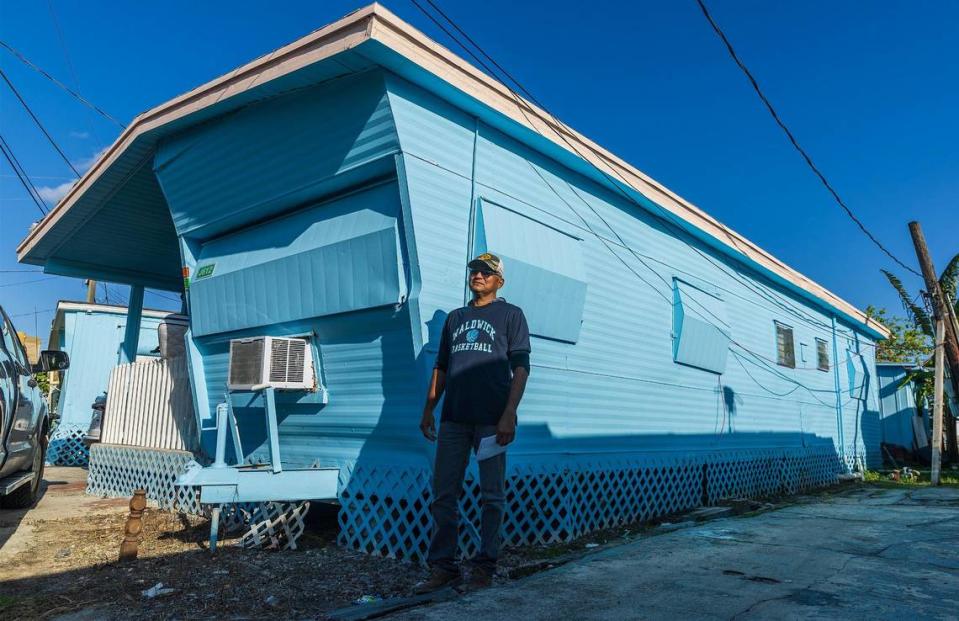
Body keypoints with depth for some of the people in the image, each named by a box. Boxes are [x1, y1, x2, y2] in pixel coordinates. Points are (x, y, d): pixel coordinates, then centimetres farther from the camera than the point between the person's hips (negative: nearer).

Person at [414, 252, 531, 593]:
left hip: (491, 419, -4)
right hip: (453, 418, 5)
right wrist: (428, 409, 14)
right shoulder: (455, 317, 20)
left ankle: (484, 566, 13)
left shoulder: (510, 314, 6)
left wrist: (509, 414, -12)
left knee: (491, 495, 2)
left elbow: (520, 367, -2)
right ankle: (443, 566, 14)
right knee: (443, 494, 5)